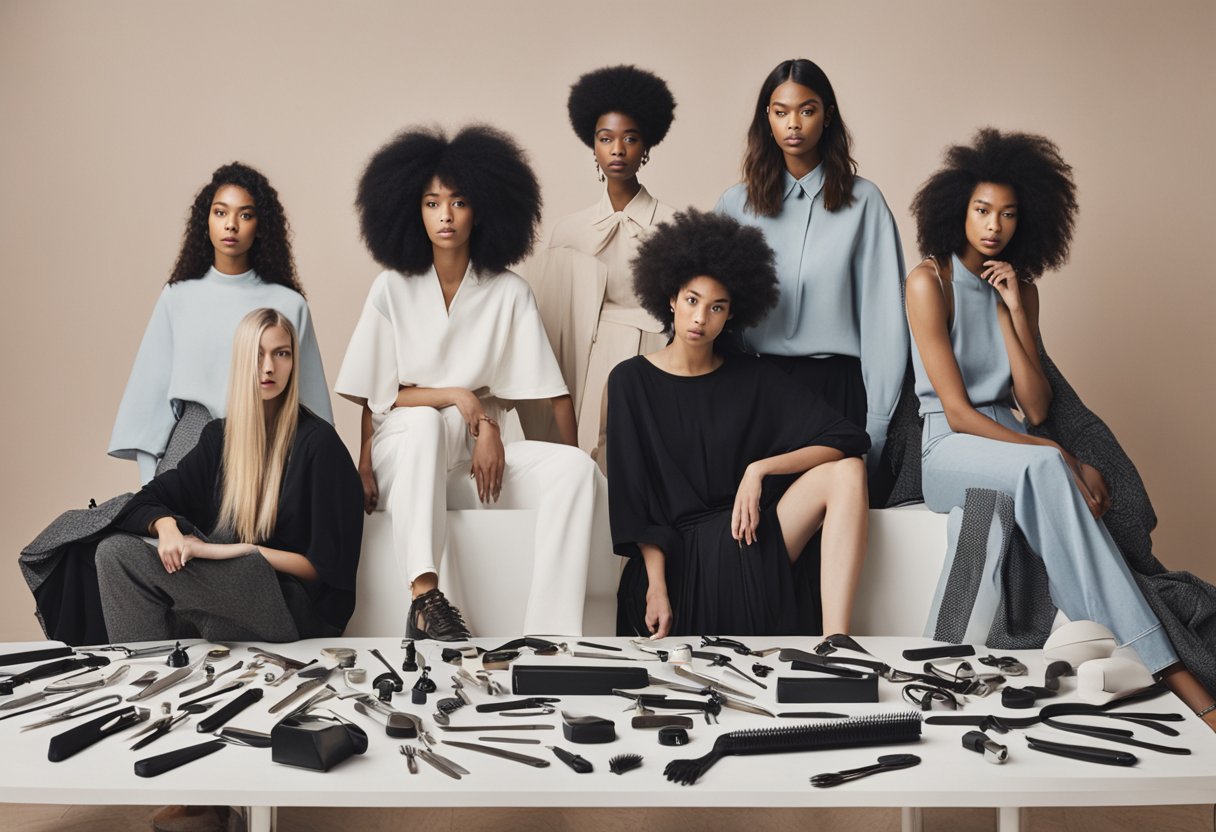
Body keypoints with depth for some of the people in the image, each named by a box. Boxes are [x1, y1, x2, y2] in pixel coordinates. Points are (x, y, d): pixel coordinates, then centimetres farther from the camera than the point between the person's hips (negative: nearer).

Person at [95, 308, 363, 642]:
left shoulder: (318, 442, -6)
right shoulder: (219, 436, 13)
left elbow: (324, 565, -10)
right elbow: (148, 501, 9)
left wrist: (230, 550, -18)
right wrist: (166, 526, -16)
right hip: (231, 585, 6)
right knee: (115, 549, -13)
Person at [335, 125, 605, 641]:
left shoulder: (509, 293, 2)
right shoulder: (392, 289, 1)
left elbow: (553, 393, -3)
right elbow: (376, 398, -2)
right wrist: (459, 397, -12)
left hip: (478, 450, 2)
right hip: (405, 450, -1)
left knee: (578, 471, -24)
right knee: (426, 422, -36)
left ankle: (549, 639, -30)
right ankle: (425, 599, -43)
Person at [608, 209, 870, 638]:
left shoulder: (753, 377, 8)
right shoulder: (632, 381, 2)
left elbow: (848, 440, -2)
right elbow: (633, 497, -3)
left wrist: (760, 469, -15)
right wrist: (656, 586, -13)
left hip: (746, 543, 3)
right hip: (677, 558, -2)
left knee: (847, 472, -19)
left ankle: (835, 644, -30)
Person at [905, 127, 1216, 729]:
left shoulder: (1019, 286, 10)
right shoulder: (930, 281, -7)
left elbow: (1036, 410, 0)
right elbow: (958, 413, -14)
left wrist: (1013, 312, -7)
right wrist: (1062, 458, -20)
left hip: (1011, 445, 5)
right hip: (946, 453, -5)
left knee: (1045, 472, -29)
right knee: (1043, 467, -35)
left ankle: (1160, 665, -34)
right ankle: (1159, 666, -40)